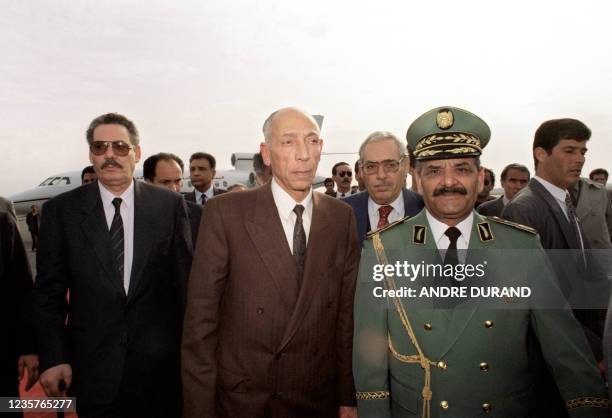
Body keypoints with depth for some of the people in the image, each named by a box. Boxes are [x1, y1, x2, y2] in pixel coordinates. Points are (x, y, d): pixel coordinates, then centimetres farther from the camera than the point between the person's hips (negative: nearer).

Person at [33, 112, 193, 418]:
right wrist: (52, 358, -5)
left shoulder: (169, 205, -4)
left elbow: (185, 277, 0)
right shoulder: (61, 210, -2)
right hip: (91, 365, 0)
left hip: (160, 361, 0)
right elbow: (49, 290, 0)